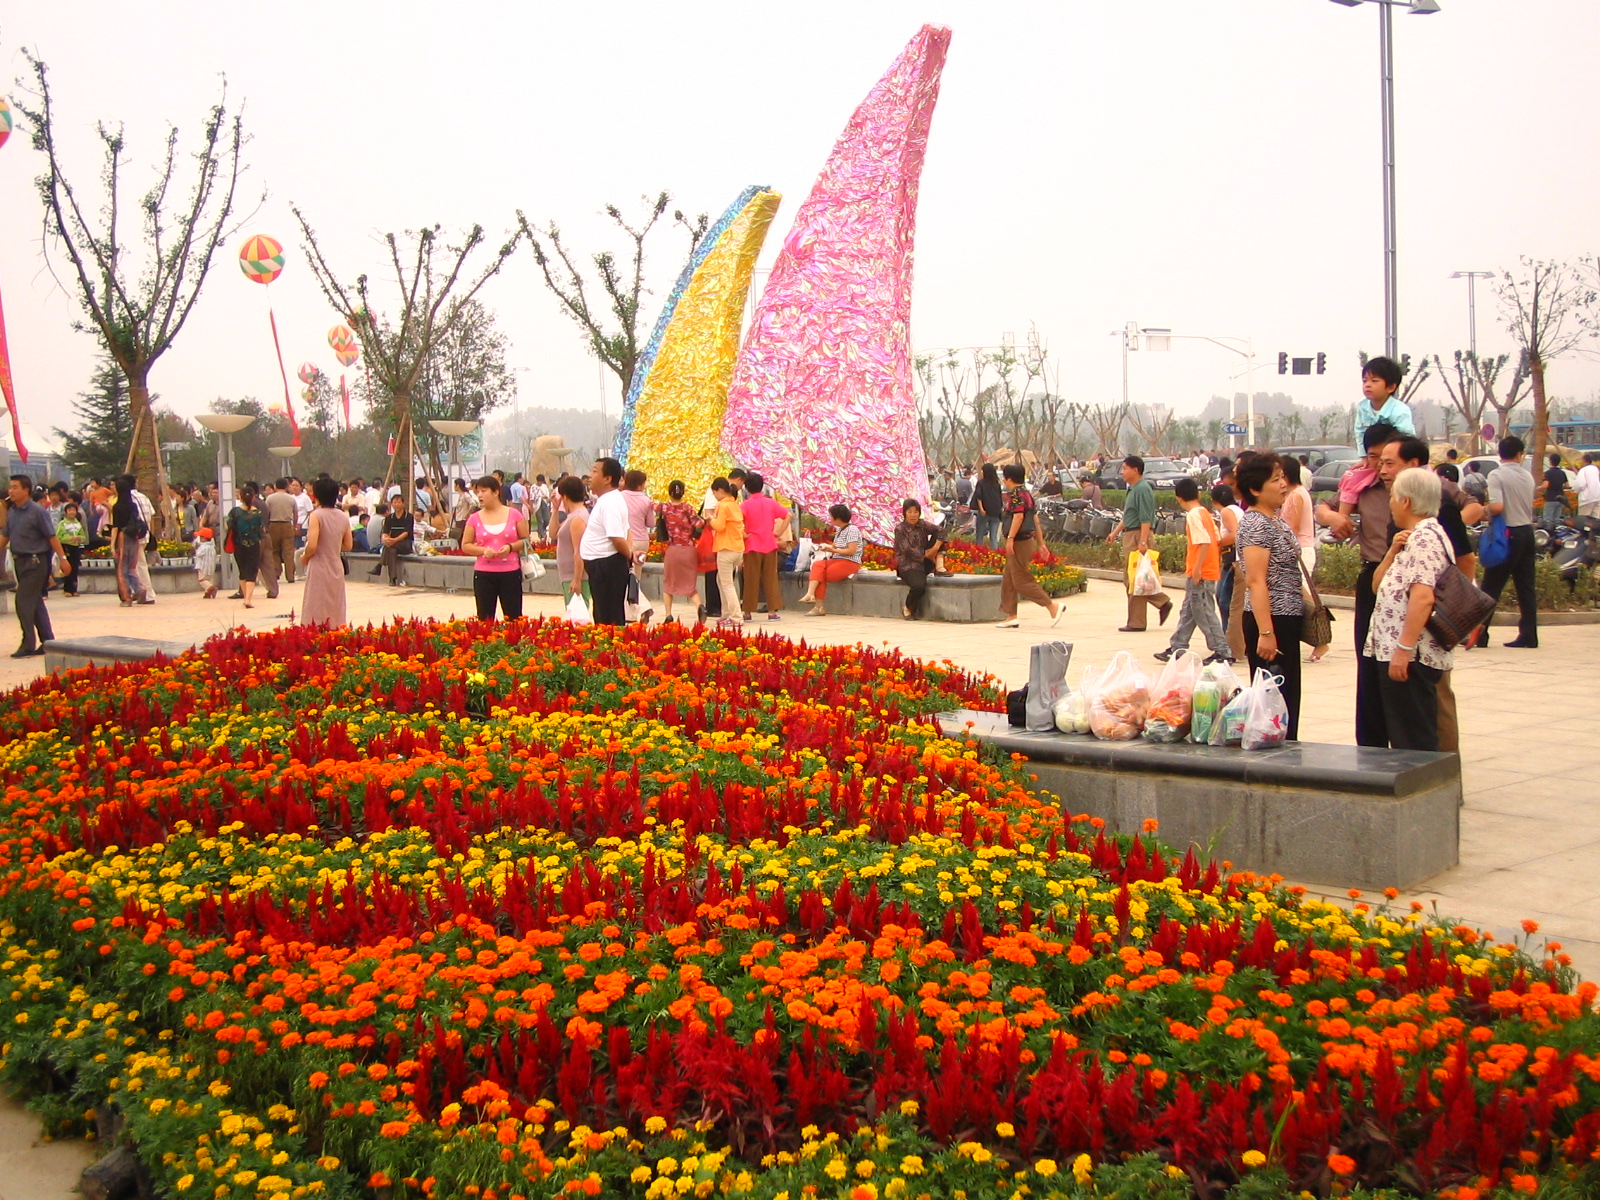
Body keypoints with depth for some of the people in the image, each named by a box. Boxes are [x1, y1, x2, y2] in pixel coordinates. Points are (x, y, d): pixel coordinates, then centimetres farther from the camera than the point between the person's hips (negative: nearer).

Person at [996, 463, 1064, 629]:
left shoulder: (1016, 494, -12)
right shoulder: (1026, 493, 18)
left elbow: (1018, 516, -24)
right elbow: (1035, 519, 20)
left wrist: (1010, 538, -27)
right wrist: (1040, 543, 23)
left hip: (1020, 541, -10)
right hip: (1028, 540, 10)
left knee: (1022, 581, -8)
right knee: (1008, 581, 12)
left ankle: (1053, 606, -8)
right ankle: (1011, 616, 12)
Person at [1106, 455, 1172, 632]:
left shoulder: (1143, 489, -14)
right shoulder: (1133, 489, 18)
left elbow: (1146, 519, -20)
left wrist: (1143, 542, -25)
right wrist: (1115, 532, 24)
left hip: (1138, 536, -10)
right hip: (1130, 536, 10)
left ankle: (1136, 623, -1)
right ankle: (1163, 602, 19)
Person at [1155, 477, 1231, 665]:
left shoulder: (1194, 515, -15)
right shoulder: (1205, 512, 12)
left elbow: (1205, 542, -24)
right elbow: (1217, 539, 14)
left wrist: (1197, 569, -23)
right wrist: (1217, 562, 20)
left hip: (1200, 574, -10)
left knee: (1204, 613, -5)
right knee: (1188, 612, 15)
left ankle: (1222, 652, -3)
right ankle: (1177, 648, 21)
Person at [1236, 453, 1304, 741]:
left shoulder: (1276, 520, 15)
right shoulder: (1255, 524, -15)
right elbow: (1256, 582, -21)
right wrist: (1266, 632, -25)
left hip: (1286, 620, 10)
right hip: (1271, 621, -10)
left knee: (1288, 699, 13)